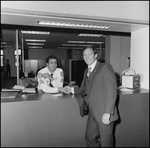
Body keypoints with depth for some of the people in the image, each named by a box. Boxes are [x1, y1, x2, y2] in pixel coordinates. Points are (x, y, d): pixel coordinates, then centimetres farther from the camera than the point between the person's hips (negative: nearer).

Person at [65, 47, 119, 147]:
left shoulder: (105, 67, -10)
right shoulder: (86, 71, 14)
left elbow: (111, 91, -17)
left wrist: (107, 113, -22)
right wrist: (72, 90, 9)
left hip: (104, 113, -6)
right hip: (93, 113, 7)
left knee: (106, 142, 7)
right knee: (89, 137, 15)